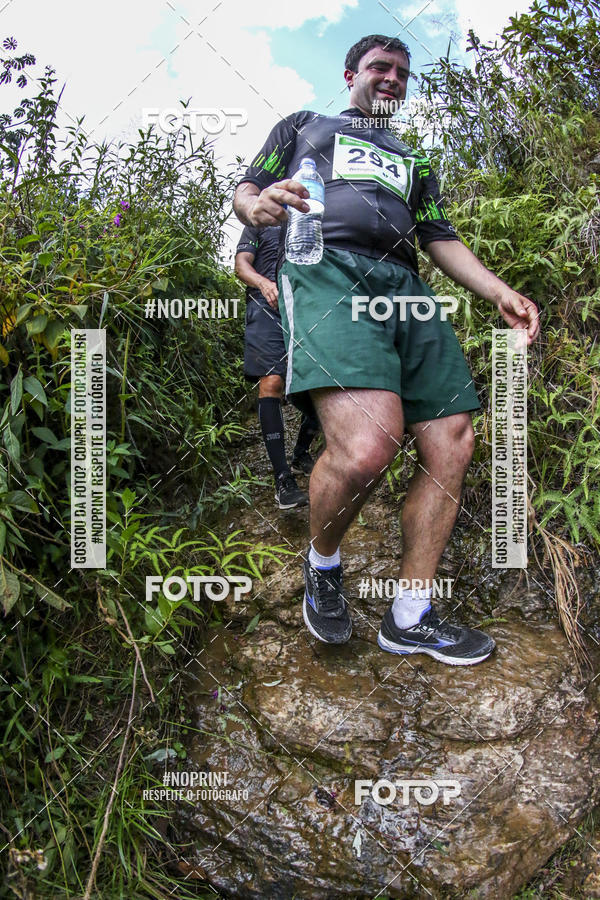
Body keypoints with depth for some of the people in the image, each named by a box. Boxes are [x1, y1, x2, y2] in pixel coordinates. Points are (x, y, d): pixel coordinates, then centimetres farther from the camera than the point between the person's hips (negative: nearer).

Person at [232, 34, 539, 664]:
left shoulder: (412, 160, 38)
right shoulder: (304, 126, 28)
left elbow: (439, 237, 27)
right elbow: (244, 192, 18)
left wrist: (498, 291, 8)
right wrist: (258, 205, -9)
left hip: (405, 289, 6)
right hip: (326, 269, -6)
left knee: (452, 448, -7)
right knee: (366, 447, -31)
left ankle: (409, 619, 6)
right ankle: (322, 563, 1)